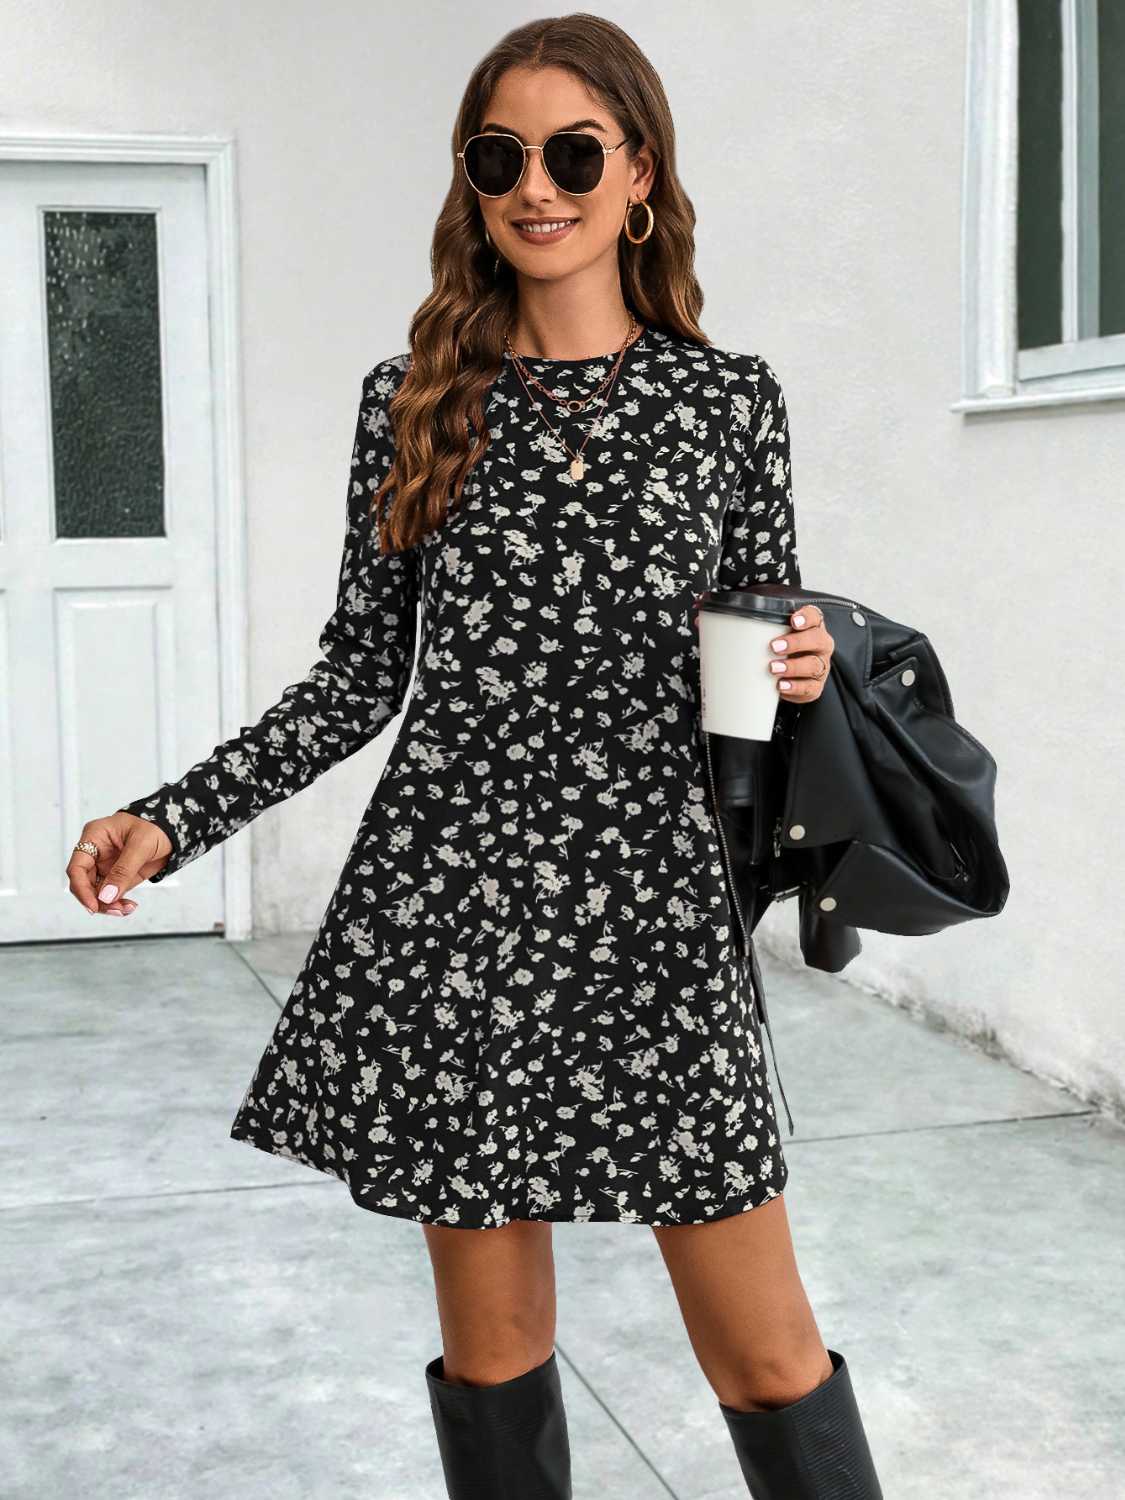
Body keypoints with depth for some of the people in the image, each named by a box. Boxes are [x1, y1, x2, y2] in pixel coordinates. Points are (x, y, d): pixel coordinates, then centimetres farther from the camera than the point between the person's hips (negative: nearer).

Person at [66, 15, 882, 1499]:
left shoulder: (730, 398, 5)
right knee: (493, 1343, 11)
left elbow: (766, 657, 12)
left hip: (652, 903, 0)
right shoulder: (414, 402, 6)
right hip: (449, 902, 1)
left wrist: (806, 669, -12)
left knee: (770, 1358, 1)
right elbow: (363, 668, 9)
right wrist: (173, 818, 1)